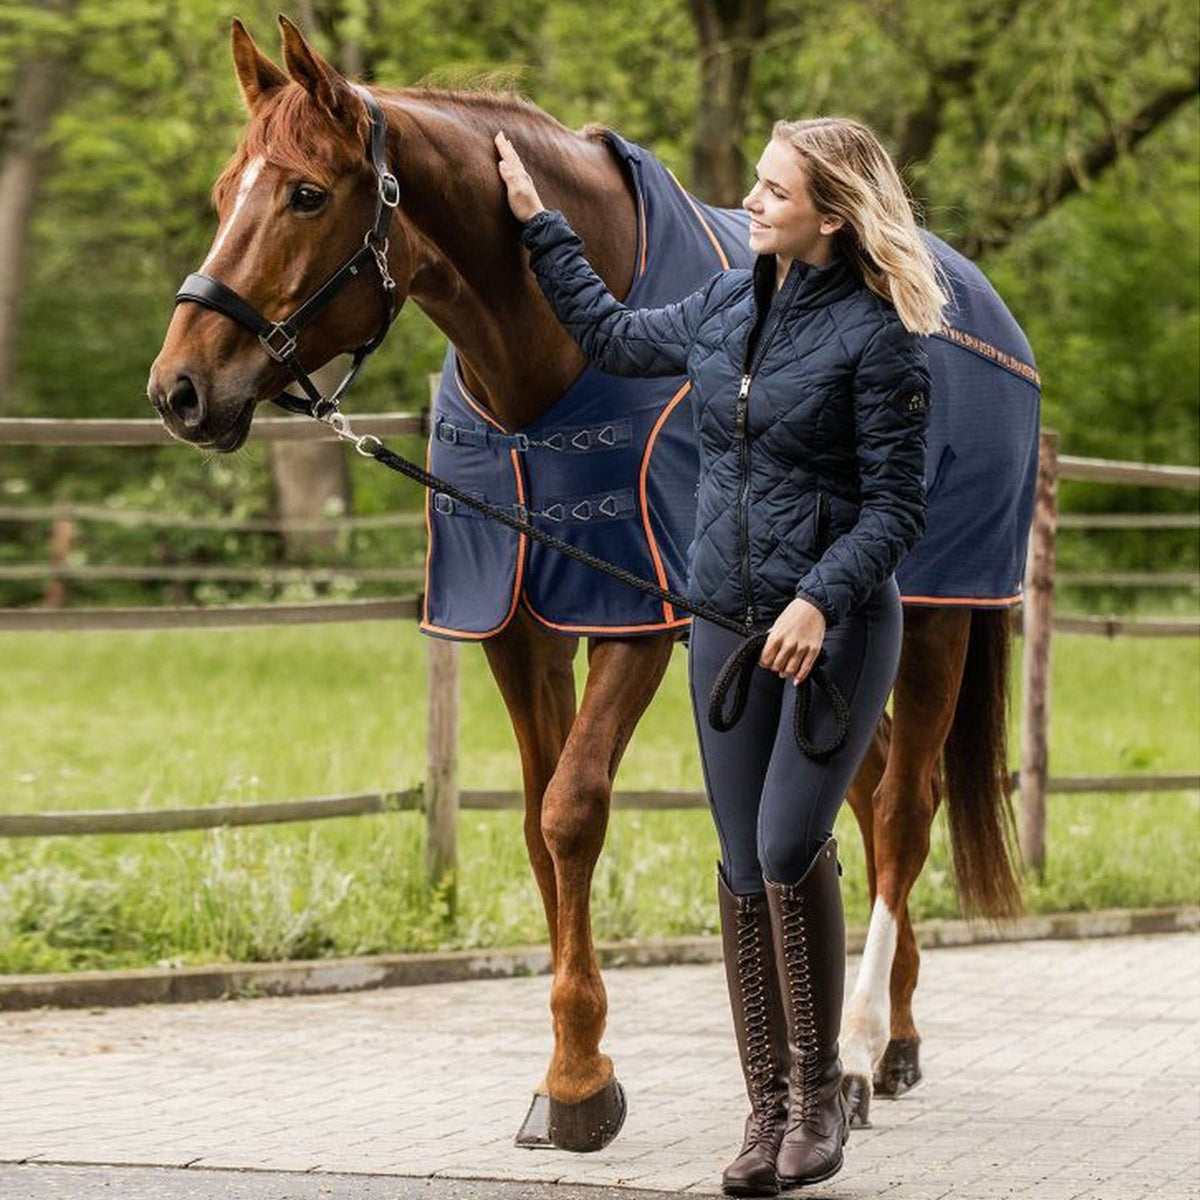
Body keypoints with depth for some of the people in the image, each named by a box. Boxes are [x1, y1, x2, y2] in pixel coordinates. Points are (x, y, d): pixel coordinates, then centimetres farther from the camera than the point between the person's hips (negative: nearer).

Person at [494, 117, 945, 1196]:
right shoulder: (728, 305, 8)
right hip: (728, 619, 6)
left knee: (791, 846, -17)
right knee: (744, 867, 6)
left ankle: (820, 1094, 0)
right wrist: (538, 225, 28)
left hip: (835, 623, -6)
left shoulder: (877, 334, -12)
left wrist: (821, 600, -25)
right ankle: (768, 1110, 14)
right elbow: (615, 338, 27)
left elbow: (896, 506, -12)